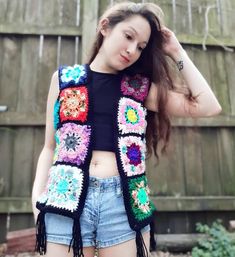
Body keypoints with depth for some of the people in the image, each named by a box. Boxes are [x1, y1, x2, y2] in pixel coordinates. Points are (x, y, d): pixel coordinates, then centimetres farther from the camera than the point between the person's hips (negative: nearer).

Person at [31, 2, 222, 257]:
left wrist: (177, 53, 5)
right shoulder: (64, 78, 9)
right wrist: (38, 195, -4)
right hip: (67, 197, 0)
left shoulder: (140, 87, 8)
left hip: (124, 201, 1)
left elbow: (208, 107, 1)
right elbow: (50, 147, 9)